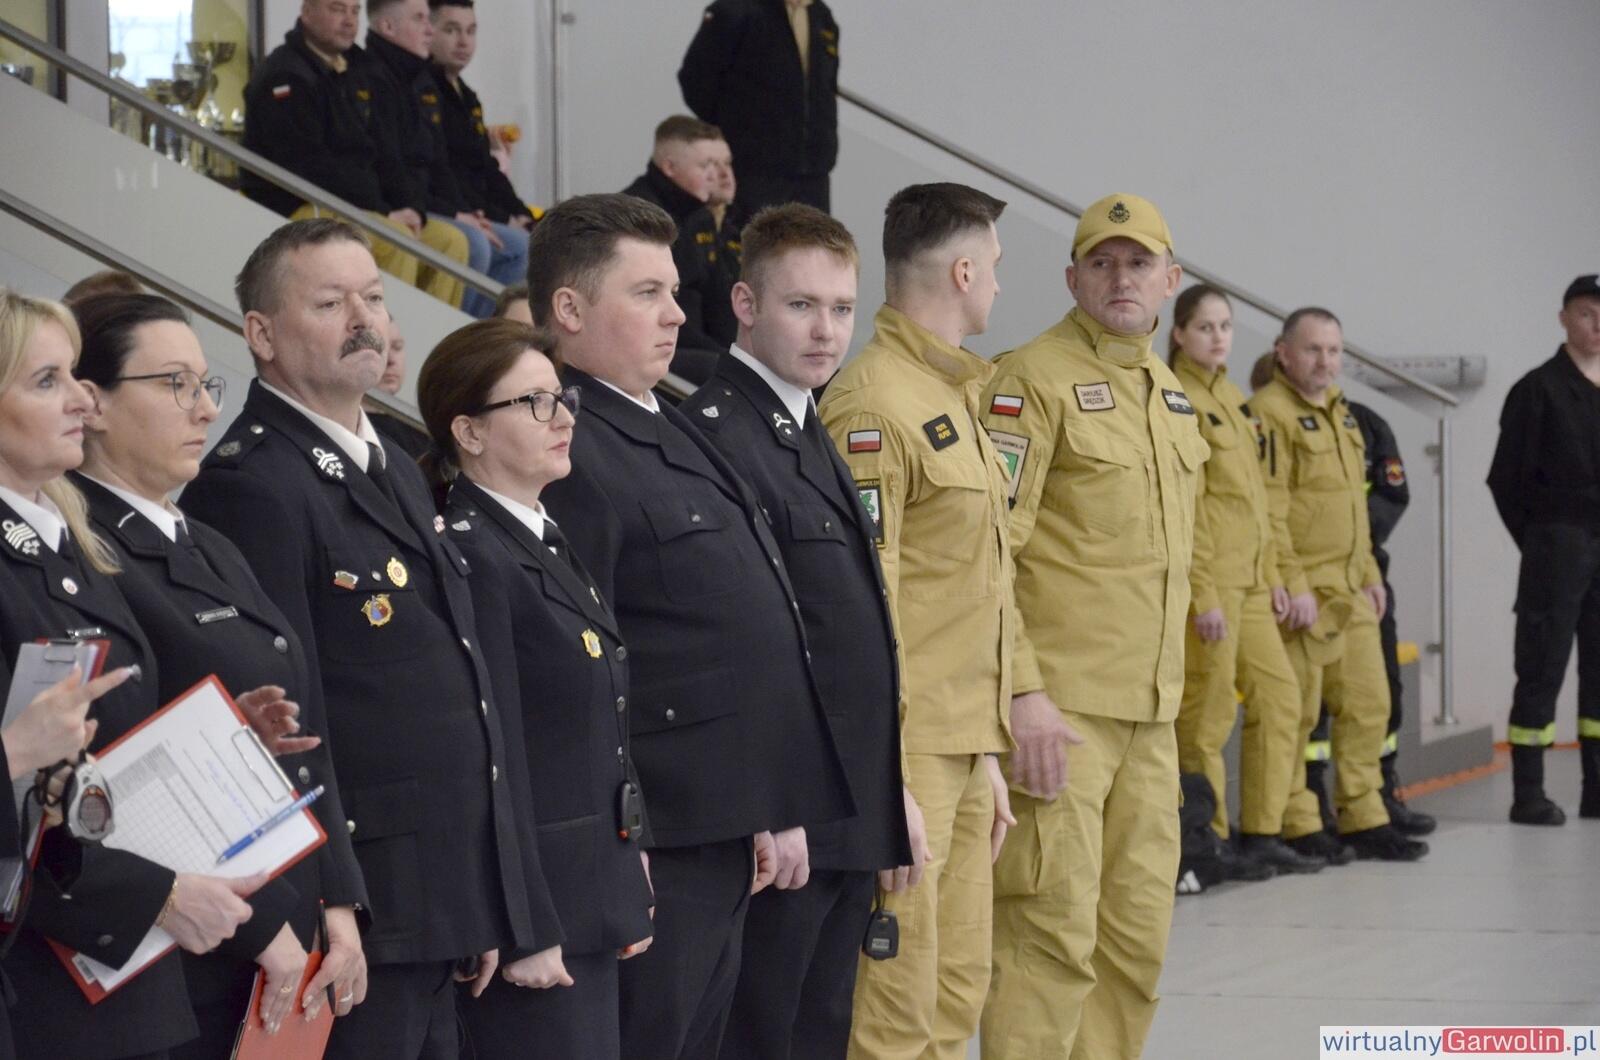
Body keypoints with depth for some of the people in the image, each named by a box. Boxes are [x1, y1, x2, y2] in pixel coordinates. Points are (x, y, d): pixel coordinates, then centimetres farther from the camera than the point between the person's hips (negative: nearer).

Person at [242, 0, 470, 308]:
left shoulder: (357, 72, 18)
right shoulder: (285, 77, -11)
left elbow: (382, 152, 18)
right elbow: (309, 167, -19)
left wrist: (411, 206, -1)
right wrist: (382, 214, -19)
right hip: (294, 210, -9)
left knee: (450, 241, -1)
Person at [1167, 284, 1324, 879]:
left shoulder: (1231, 399, 17)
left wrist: (1271, 574, 16)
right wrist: (1202, 595, -19)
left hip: (1248, 580, 9)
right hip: (1209, 579, -9)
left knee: (1278, 697, 10)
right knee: (1207, 713, -3)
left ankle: (1262, 835, 16)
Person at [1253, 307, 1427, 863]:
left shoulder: (1338, 411, 18)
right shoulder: (1269, 412, -12)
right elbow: (1268, 510, -18)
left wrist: (1370, 574, 20)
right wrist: (1293, 585, -21)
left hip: (1351, 591, 9)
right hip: (1301, 593, -9)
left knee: (1367, 703, 10)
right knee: (1295, 713, -3)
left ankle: (1364, 818, 18)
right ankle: (1298, 828, 4)